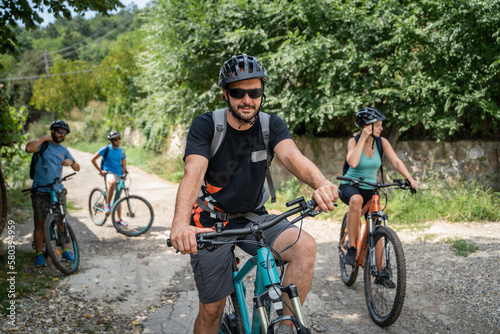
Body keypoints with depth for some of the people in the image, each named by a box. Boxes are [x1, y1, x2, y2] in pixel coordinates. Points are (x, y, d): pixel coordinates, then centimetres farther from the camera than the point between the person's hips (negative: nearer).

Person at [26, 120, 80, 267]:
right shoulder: (43, 145, -2)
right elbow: (29, 148, -26)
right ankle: (39, 255, 9)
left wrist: (71, 162, -11)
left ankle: (65, 251, 19)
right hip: (41, 192, -4)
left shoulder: (63, 150, 12)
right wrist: (44, 138, -15)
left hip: (58, 190, 4)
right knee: (39, 224, 0)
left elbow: (77, 168, 11)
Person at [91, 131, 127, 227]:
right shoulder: (106, 149, -3)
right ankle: (107, 205, -28)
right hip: (109, 172, -5)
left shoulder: (122, 151, 11)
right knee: (112, 182, -41)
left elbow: (124, 164, 13)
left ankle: (119, 219, 19)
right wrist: (100, 170, -4)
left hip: (119, 175, 5)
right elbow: (93, 159, 0)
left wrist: (124, 170, -10)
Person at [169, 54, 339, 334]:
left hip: (253, 217, 2)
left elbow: (292, 156, -27)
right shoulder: (206, 125, -14)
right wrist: (181, 222, -49)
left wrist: (321, 183, -50)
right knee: (212, 310, 1)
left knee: (305, 247, -25)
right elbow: (193, 172, -30)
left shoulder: (271, 125, -7)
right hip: (212, 222, -2)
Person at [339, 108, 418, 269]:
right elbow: (352, 163, -29)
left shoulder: (382, 142, -3)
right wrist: (363, 138, -26)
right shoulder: (354, 141, -11)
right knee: (356, 200, -39)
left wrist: (410, 179, -29)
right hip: (349, 186, -3)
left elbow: (396, 162, -12)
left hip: (369, 189, 4)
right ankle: (351, 248, -30)